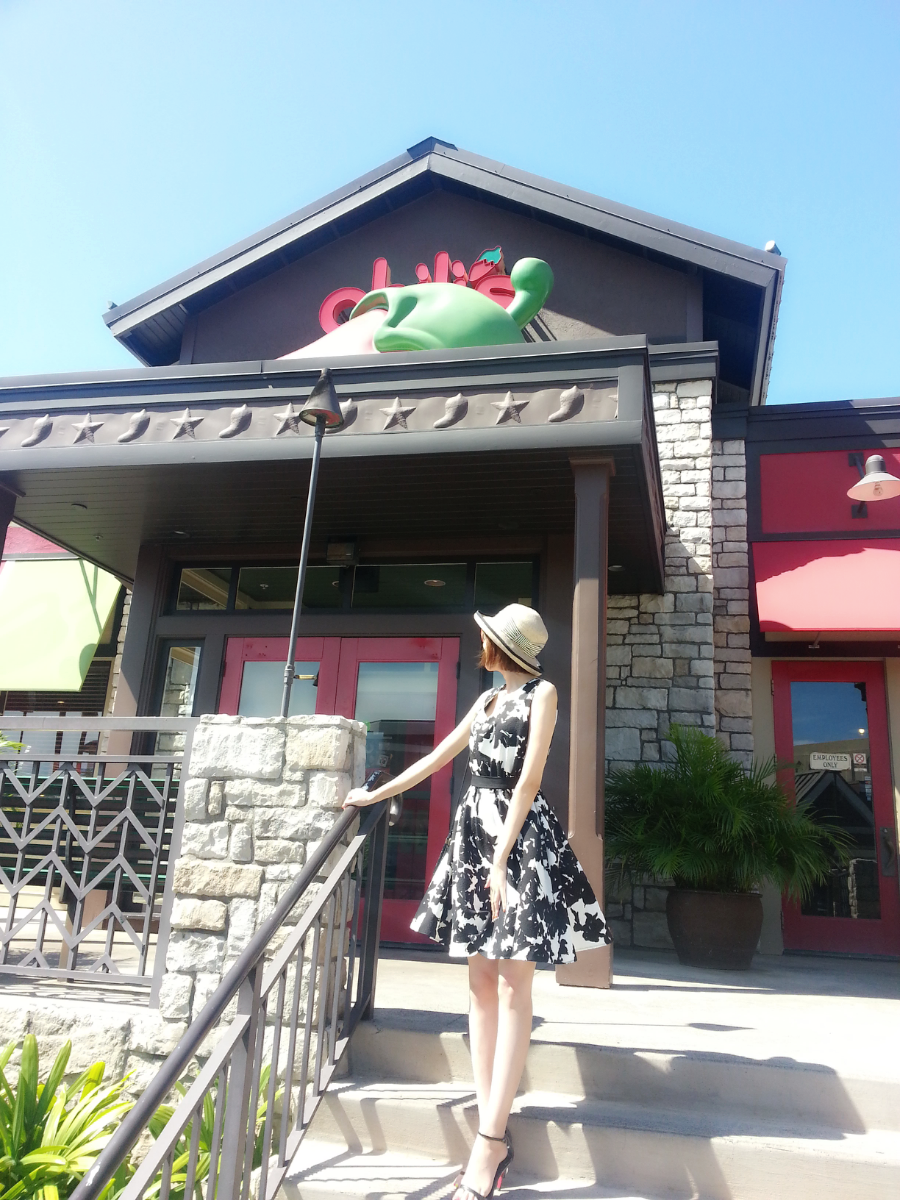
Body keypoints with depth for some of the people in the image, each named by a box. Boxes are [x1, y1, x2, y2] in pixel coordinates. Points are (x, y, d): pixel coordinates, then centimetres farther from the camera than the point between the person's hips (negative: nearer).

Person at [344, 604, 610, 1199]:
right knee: (481, 981, 5)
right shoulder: (489, 699, 16)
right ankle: (492, 1126, 11)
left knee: (512, 987, -6)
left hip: (521, 834, -7)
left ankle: (492, 1139, -3)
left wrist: (502, 858, -17)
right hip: (476, 828, 7)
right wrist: (376, 794, 26)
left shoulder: (542, 693, -3)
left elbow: (529, 779, -11)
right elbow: (437, 757, 23)